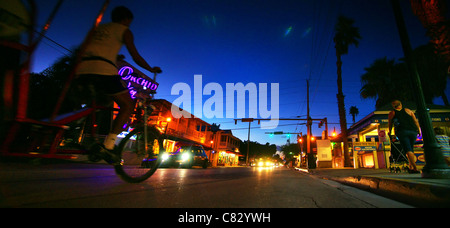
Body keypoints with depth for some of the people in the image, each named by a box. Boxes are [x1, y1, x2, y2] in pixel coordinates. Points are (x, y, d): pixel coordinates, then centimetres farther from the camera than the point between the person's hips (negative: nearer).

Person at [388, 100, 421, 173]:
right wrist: (419, 130, 15)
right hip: (413, 131, 3)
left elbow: (390, 124, 22)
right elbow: (416, 121, 13)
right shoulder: (408, 110, 20)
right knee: (411, 149, 14)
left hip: (402, 131, -3)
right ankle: (411, 167, 12)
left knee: (408, 150, -10)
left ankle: (415, 168, -23)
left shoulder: (392, 113, 15)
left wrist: (389, 132, 35)